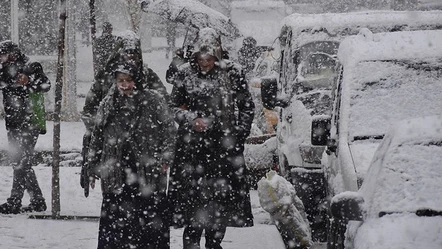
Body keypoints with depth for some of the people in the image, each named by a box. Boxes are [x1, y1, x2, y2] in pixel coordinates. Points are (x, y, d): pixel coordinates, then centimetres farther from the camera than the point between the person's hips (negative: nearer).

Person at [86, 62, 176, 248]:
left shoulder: (153, 102, 2)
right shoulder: (108, 105, 11)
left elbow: (169, 130, 2)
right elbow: (97, 138, 15)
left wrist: (165, 159, -9)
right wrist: (93, 168, 12)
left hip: (148, 172, -2)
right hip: (116, 176, 2)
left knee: (151, 218, -1)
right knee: (113, 222, 2)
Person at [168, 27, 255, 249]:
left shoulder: (232, 73, 1)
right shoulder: (185, 73, 1)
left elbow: (247, 106, 8)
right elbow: (174, 106, 8)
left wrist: (238, 134, 0)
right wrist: (191, 119, -10)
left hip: (224, 146, 1)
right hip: (192, 146, -1)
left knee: (222, 196, 6)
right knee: (193, 196, -6)